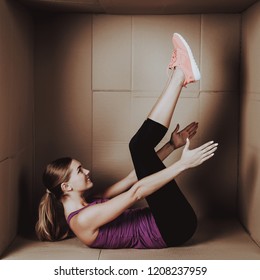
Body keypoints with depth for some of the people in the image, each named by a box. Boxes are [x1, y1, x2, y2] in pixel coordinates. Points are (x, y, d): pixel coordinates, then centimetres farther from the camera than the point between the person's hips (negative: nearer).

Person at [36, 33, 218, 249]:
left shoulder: (87, 207, 12)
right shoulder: (82, 220, -18)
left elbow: (135, 176, 12)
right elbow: (135, 192, -26)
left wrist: (172, 145, 10)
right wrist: (182, 164, -27)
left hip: (167, 225, 8)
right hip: (175, 227, -8)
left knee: (140, 145, 3)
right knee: (140, 148, -16)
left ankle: (180, 75, 3)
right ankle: (180, 76, -7)